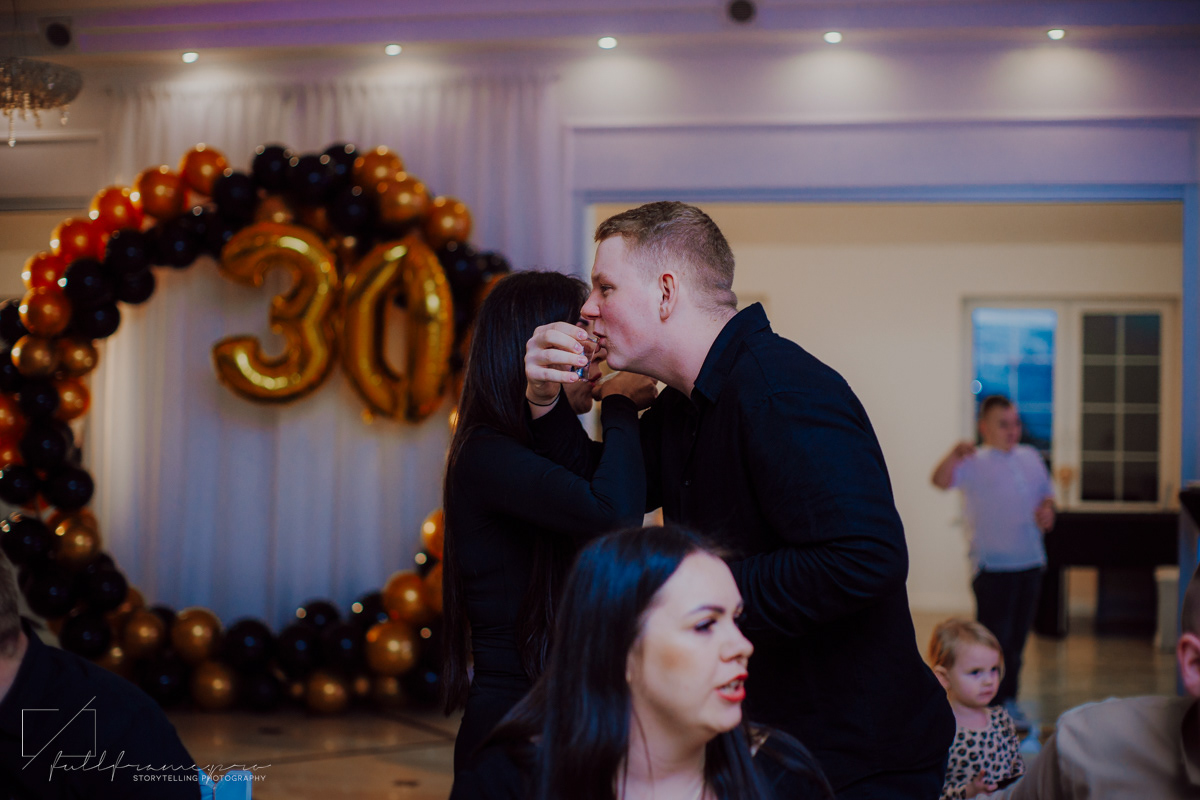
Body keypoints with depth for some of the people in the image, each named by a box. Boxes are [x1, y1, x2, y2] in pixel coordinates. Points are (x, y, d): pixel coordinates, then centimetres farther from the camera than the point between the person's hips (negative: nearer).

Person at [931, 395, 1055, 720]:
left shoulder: (1031, 457, 13)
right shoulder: (975, 463, -6)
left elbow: (1046, 492, 24)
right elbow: (940, 480, -22)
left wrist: (1047, 509, 1)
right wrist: (954, 455, -41)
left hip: (1030, 560, 6)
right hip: (993, 565, -6)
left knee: (1018, 635, 13)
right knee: (994, 636, -4)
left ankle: (1008, 699, 24)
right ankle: (991, 704, 4)